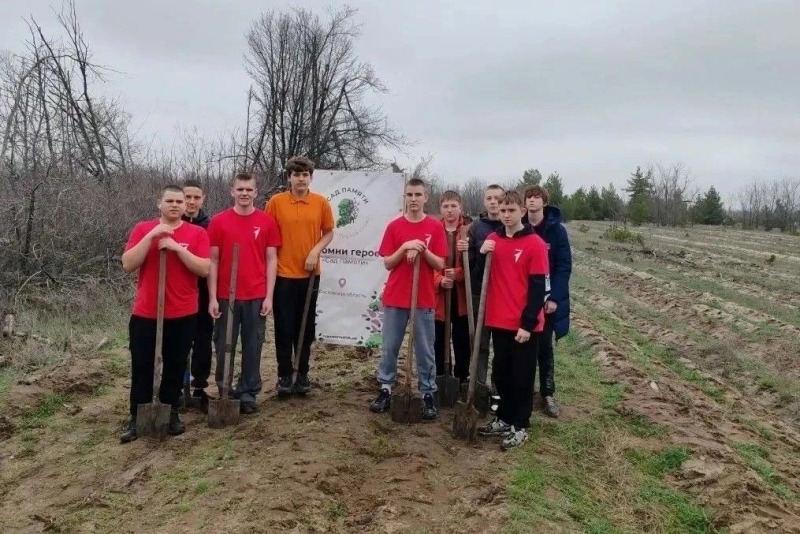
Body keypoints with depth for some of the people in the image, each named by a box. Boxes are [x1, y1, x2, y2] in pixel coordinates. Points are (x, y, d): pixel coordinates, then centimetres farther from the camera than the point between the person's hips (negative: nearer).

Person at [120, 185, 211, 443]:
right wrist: (151, 236, -17)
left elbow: (205, 269, -10)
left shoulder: (197, 233, 0)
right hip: (145, 313, 0)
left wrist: (178, 247, -19)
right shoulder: (143, 229, 2)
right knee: (141, 367, 6)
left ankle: (171, 413, 26)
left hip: (183, 314, 0)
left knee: (175, 366, 10)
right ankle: (136, 418, 19)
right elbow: (127, 265, -8)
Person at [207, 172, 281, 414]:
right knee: (224, 347, 9)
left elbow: (271, 260, 3)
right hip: (226, 296, 0)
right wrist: (212, 297, -3)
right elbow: (213, 261, 2)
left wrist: (269, 296, -3)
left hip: (256, 296, 0)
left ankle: (248, 393, 20)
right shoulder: (218, 221, 1)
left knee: (253, 346, 8)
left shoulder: (267, 222, 2)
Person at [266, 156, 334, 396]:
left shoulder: (321, 202, 1)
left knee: (306, 326, 10)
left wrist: (316, 250, -9)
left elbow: (329, 232, 8)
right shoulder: (276, 202, -3)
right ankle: (285, 375, 16)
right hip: (283, 273, -2)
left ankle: (303, 373, 23)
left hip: (310, 274, 2)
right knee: (284, 326, 4)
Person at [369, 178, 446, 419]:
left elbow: (440, 264, -2)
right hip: (395, 297, 1)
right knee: (390, 346, 9)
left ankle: (428, 394, 15)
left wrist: (423, 250, -18)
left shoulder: (436, 227, 0)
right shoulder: (394, 226, 2)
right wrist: (405, 248, -15)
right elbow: (387, 263, 0)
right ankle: (385, 390, 20)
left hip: (425, 298, -1)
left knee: (425, 349, 6)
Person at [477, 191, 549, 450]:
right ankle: (503, 418, 30)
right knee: (501, 374, 15)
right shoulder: (492, 240, 8)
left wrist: (527, 324, -14)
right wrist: (481, 254, -8)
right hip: (499, 321, 5)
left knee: (522, 377, 5)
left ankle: (520, 427, 16)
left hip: (524, 325, -5)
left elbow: (539, 288, -11)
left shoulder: (535, 244, -9)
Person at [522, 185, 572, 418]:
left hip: (547, 298, -2)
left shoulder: (556, 230, -5)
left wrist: (555, 297, -15)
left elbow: (564, 266, -8)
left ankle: (547, 394, 18)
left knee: (544, 347, 6)